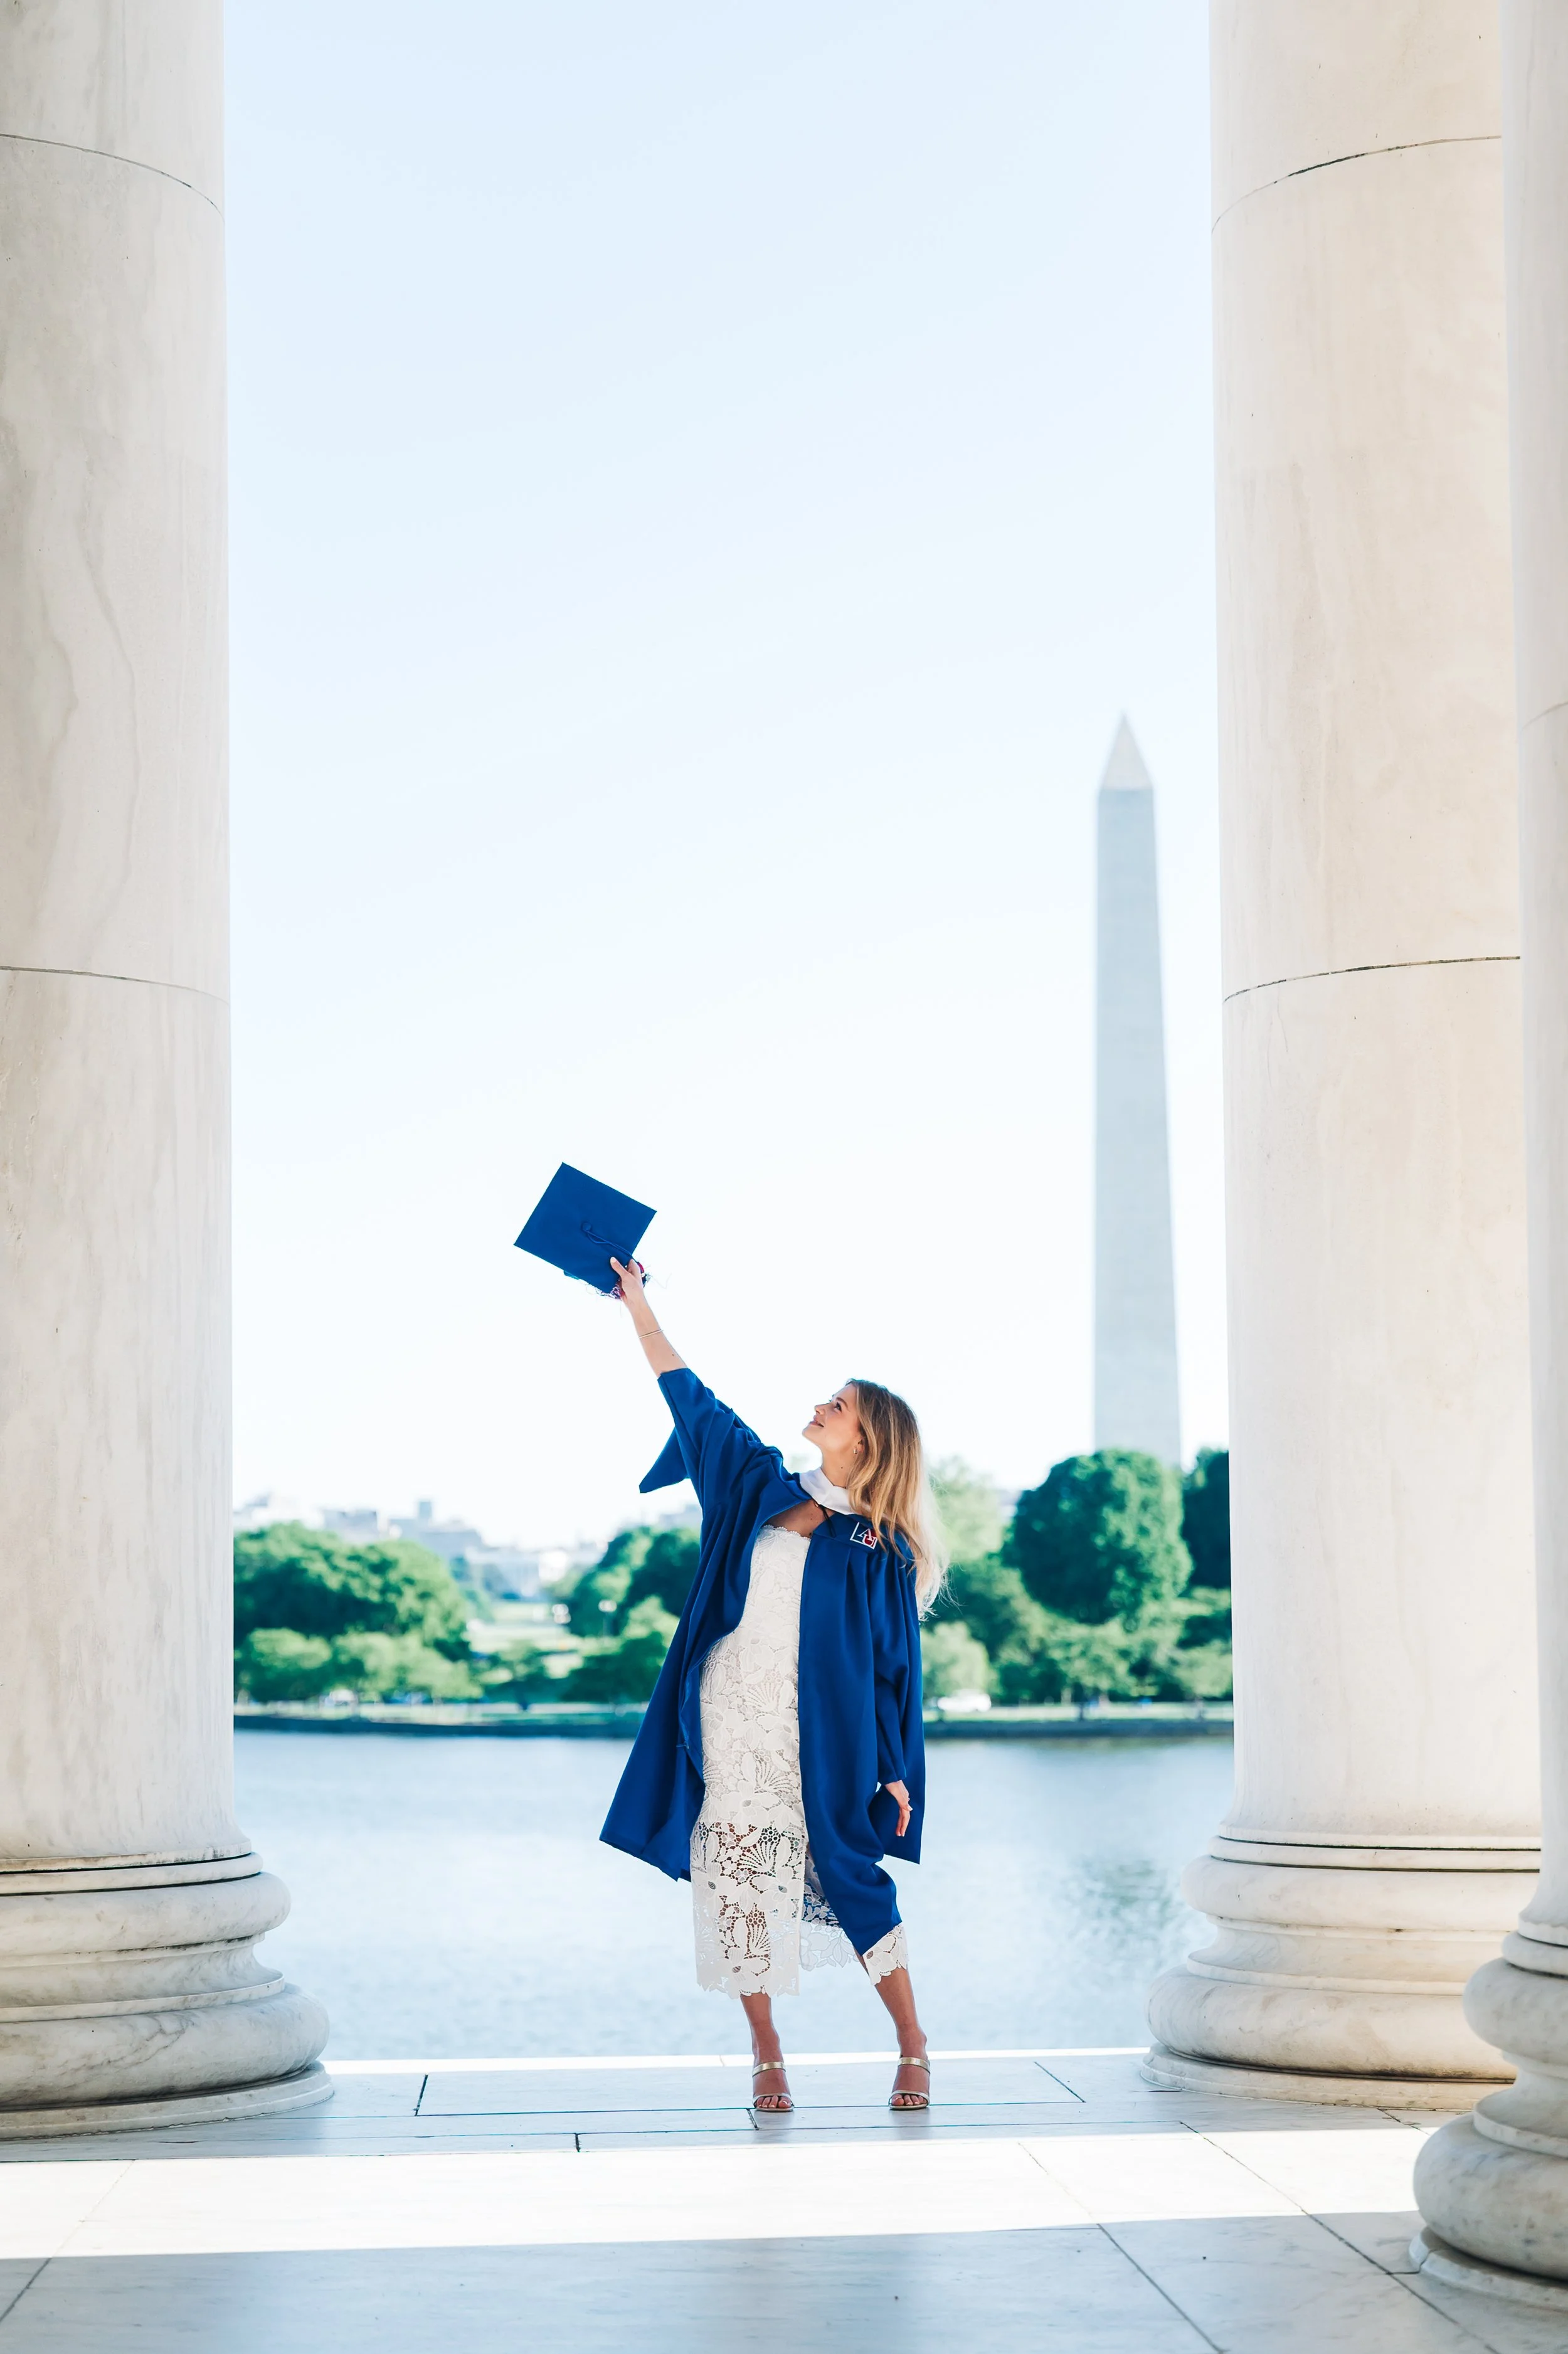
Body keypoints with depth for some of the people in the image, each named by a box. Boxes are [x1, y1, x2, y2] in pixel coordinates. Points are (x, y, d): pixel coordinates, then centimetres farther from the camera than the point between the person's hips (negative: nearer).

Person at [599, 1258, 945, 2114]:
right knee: (738, 1877, 2)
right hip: (731, 1727, 4)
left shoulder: (879, 1551, -3)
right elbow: (692, 1400, 15)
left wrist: (897, 1771, -7)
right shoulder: (764, 1490, 9)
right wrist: (639, 1307, 16)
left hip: (820, 1739, -4)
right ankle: (766, 2054, 11)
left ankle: (913, 2047, 13)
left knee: (851, 1879, -1)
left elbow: (895, 1668, -3)